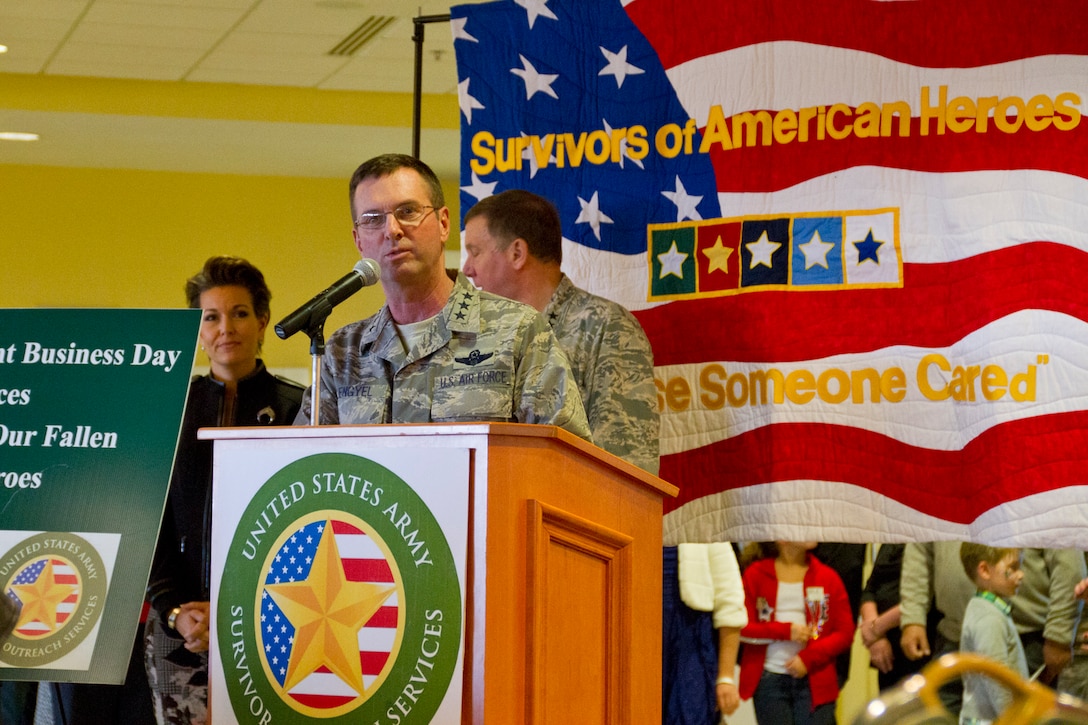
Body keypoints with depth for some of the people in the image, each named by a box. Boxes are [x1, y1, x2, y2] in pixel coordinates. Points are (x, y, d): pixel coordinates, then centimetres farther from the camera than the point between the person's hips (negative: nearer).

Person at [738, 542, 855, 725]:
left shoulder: (827, 577, 5)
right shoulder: (755, 574, 3)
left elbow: (845, 633, 1)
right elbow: (741, 628, -3)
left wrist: (809, 657, -13)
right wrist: (785, 631, -15)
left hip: (815, 681, 1)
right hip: (769, 681, -1)